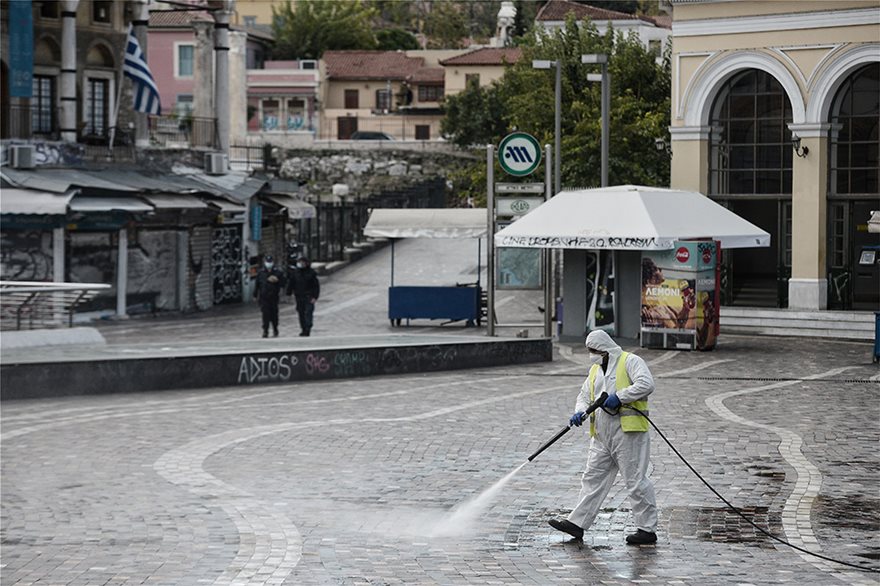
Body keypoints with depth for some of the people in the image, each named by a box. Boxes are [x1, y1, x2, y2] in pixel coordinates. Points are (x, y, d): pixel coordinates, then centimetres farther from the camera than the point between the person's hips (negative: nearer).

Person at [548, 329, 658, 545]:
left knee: (635, 480, -6)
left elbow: (646, 384, -19)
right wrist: (580, 412, -2)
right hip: (602, 435, 8)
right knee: (593, 478, 9)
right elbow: (584, 395, 20)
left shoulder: (630, 362, -6)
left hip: (628, 431, -8)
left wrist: (619, 397, -22)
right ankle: (577, 523, 12)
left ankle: (647, 529, -1)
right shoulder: (595, 370, 20)